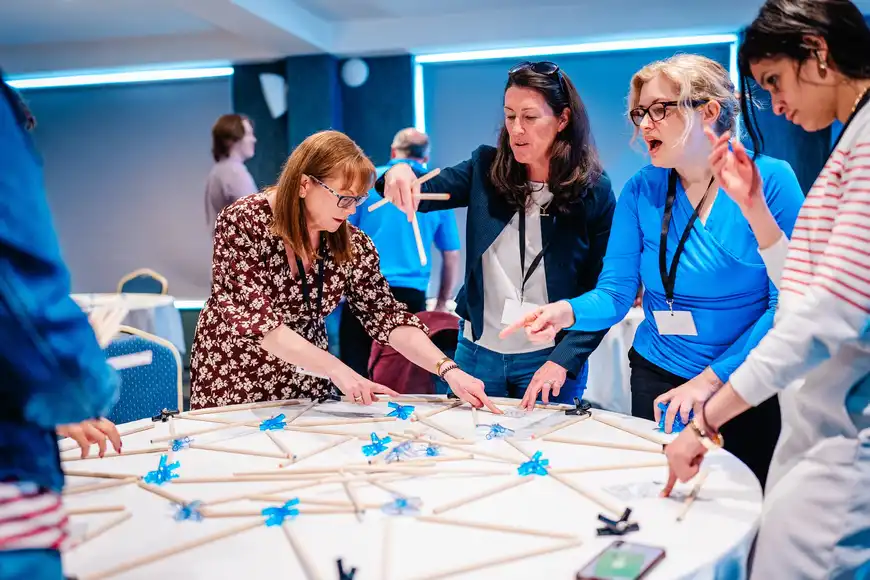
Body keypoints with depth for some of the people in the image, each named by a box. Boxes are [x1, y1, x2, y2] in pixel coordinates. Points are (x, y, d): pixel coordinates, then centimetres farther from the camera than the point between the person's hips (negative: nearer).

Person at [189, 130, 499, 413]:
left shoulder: (353, 245, -7)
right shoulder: (243, 223, -20)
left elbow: (386, 317, -8)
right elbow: (254, 320, -27)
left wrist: (448, 369, -22)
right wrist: (337, 370, -34)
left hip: (308, 385, 4)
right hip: (232, 385, -3)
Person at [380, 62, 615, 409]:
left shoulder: (594, 192, -8)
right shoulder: (487, 169, 0)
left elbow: (603, 292, -7)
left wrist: (563, 361, -16)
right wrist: (400, 175, -33)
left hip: (549, 359, -2)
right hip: (478, 352, 3)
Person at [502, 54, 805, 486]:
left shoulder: (769, 179, -12)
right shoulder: (640, 190, -2)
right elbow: (615, 292, -5)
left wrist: (711, 378, -19)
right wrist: (569, 312, -27)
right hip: (658, 377, 3)